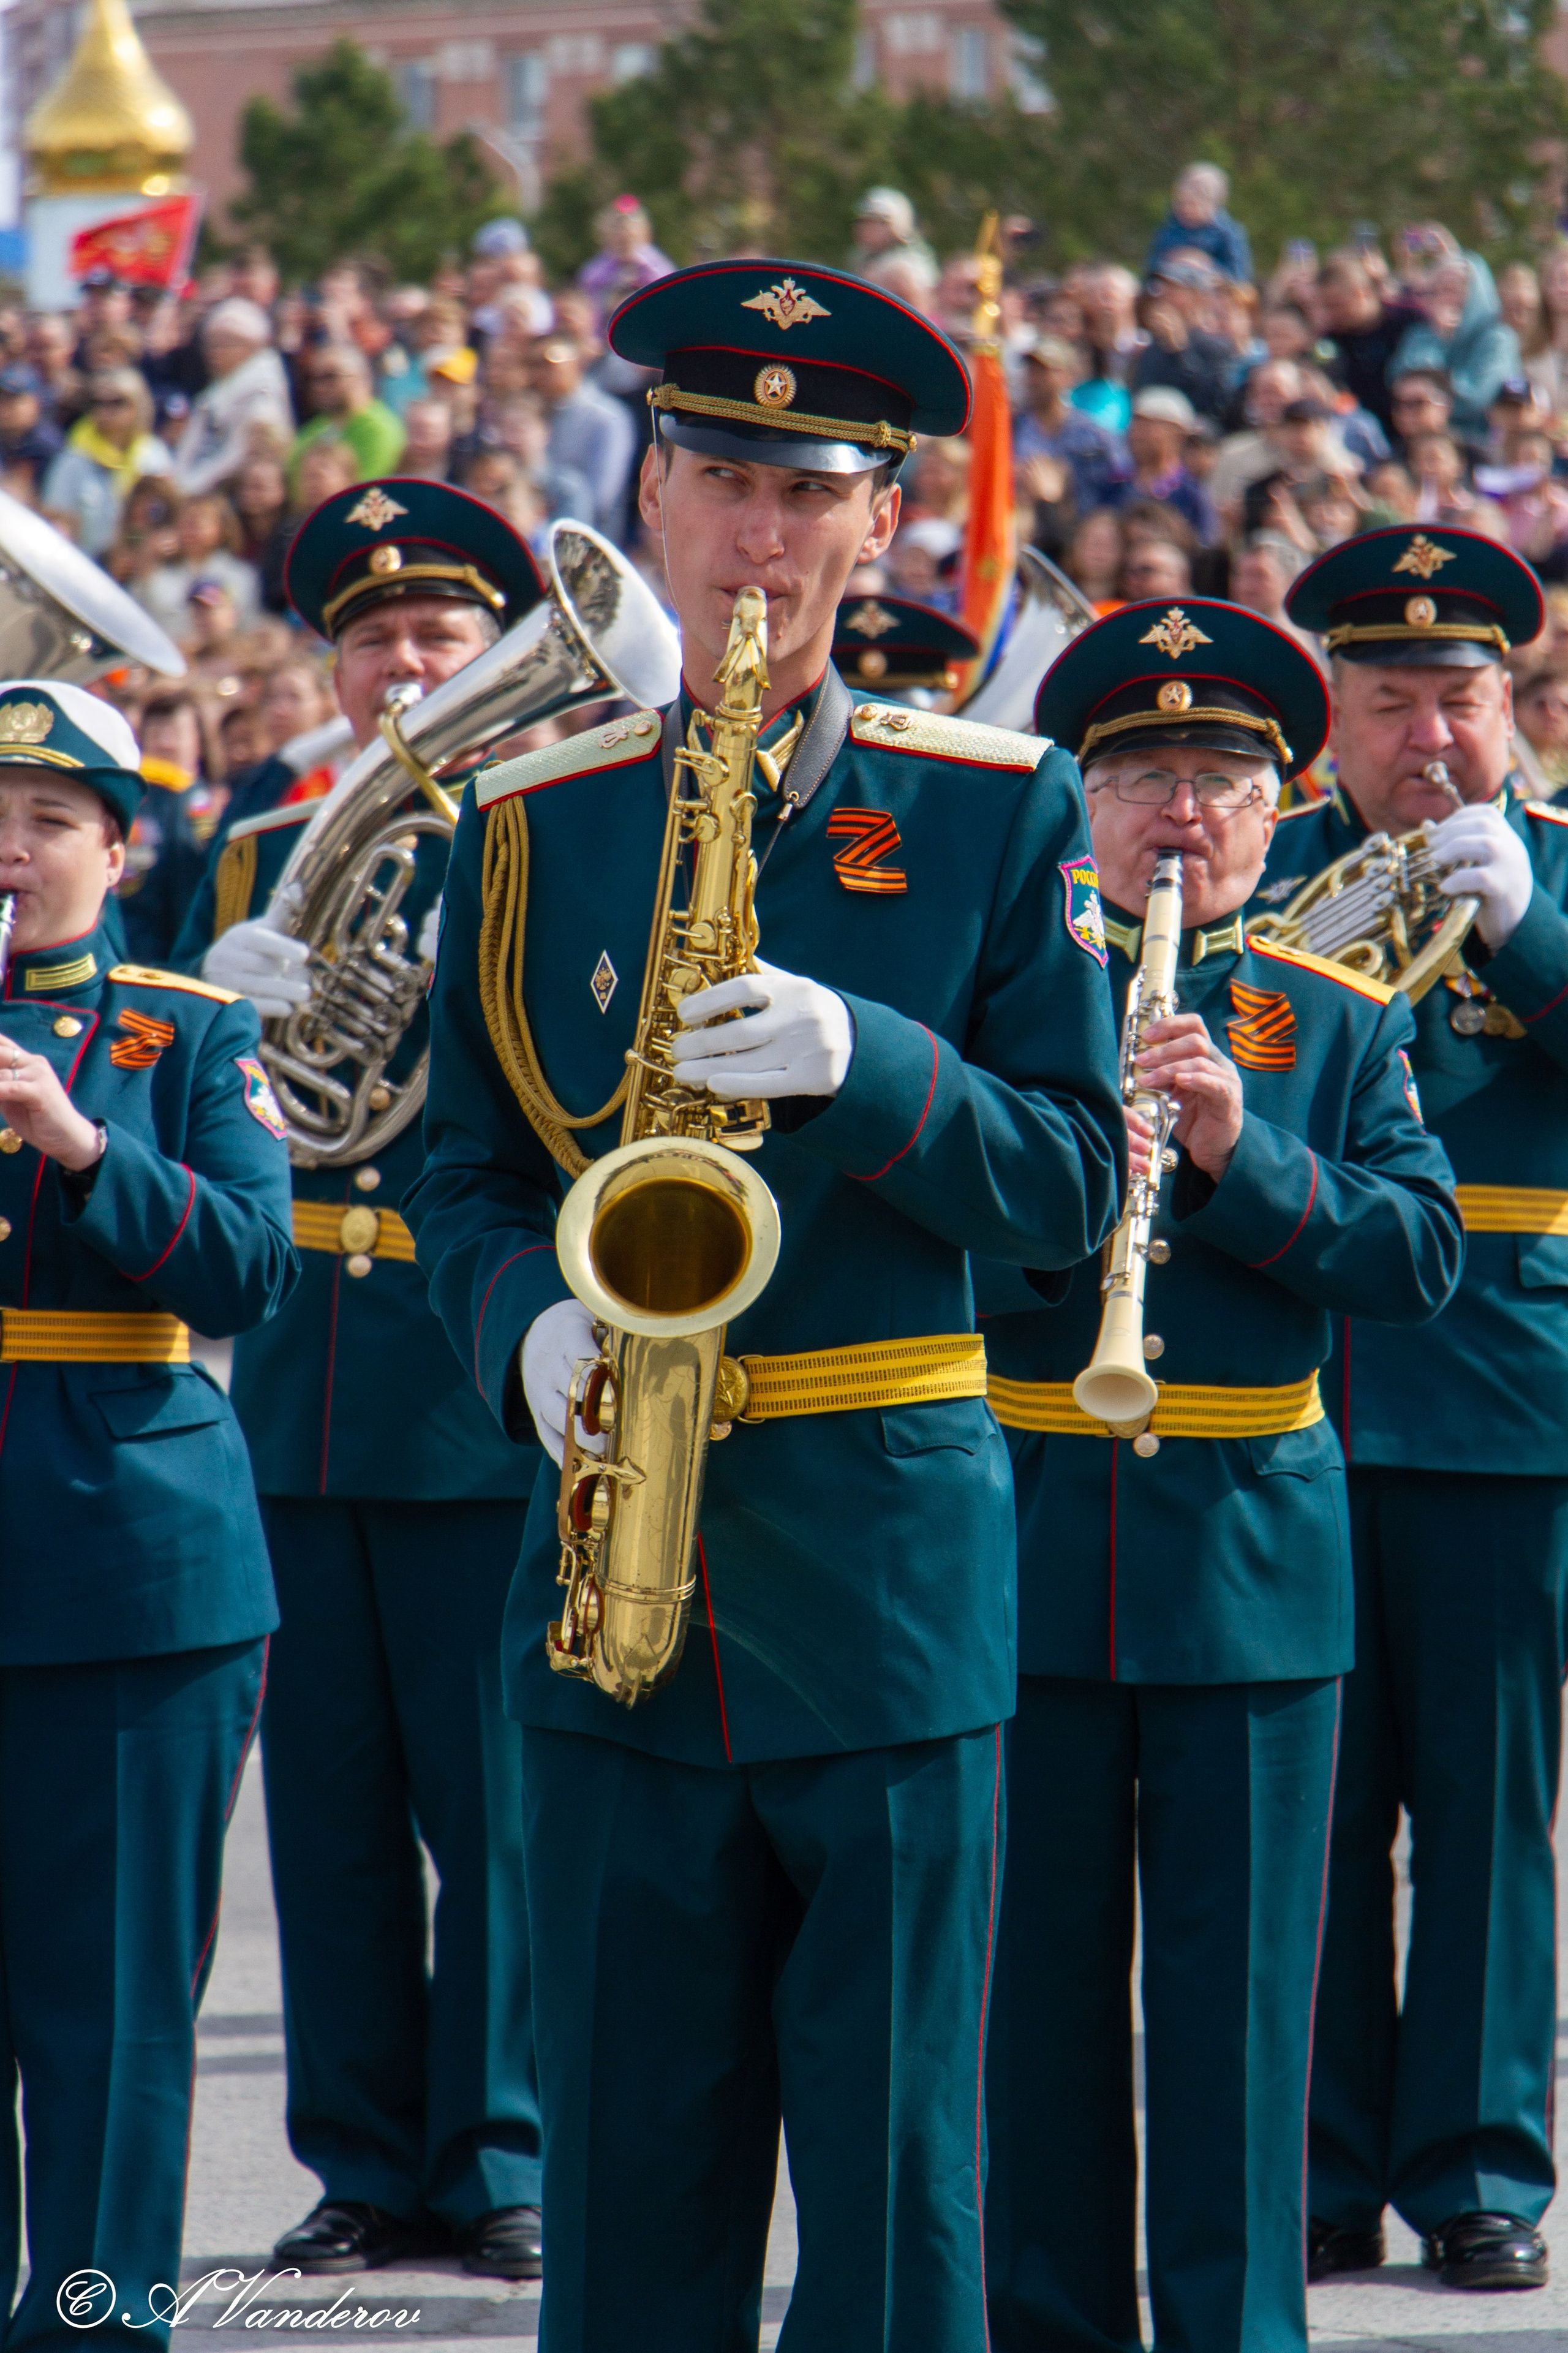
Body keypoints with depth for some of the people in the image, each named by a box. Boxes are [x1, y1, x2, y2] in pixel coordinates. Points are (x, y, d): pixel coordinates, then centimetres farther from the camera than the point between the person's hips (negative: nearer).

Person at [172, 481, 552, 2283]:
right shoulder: (262, 835, 14)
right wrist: (233, 1005, -8)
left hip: (480, 1387, -4)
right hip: (298, 1385, 4)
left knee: (495, 1801, -1)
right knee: (329, 1801, 6)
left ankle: (500, 2164, 7)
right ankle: (369, 2167, 14)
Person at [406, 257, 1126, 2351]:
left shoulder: (997, 810, 3)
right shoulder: (533, 822, 8)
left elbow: (1073, 1177, -1)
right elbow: (464, 1172, 12)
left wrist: (860, 1067, -18)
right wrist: (530, 1322, -9)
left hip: (889, 1560, -2)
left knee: (896, 2163, 0)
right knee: (627, 2157, 5)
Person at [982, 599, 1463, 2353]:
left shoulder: (1341, 1022, 8)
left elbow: (1423, 1255, -4)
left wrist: (1243, 1152, -18)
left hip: (1250, 1551, 0)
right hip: (1027, 1542, 0)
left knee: (1236, 1979, 0)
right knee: (1036, 1968, 4)